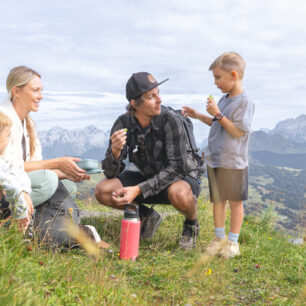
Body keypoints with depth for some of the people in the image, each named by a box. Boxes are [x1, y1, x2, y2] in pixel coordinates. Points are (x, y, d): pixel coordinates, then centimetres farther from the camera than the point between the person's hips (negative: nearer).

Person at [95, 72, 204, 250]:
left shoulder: (169, 120, -24)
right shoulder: (123, 124, -12)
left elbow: (177, 168, -26)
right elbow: (111, 174, -12)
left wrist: (138, 190, -34)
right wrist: (115, 151, -35)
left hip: (182, 179, -4)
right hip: (149, 180, 4)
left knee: (179, 194, -40)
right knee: (103, 191, -16)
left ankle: (192, 223, -4)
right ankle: (147, 215, 9)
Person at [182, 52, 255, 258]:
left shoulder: (244, 102, -14)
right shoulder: (224, 99, 10)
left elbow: (238, 131, -20)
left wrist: (217, 114, -19)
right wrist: (198, 115, 15)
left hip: (233, 163, -7)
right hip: (215, 160, 8)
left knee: (235, 201, 6)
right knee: (217, 200, 13)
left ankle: (233, 241, 18)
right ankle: (219, 238, 26)